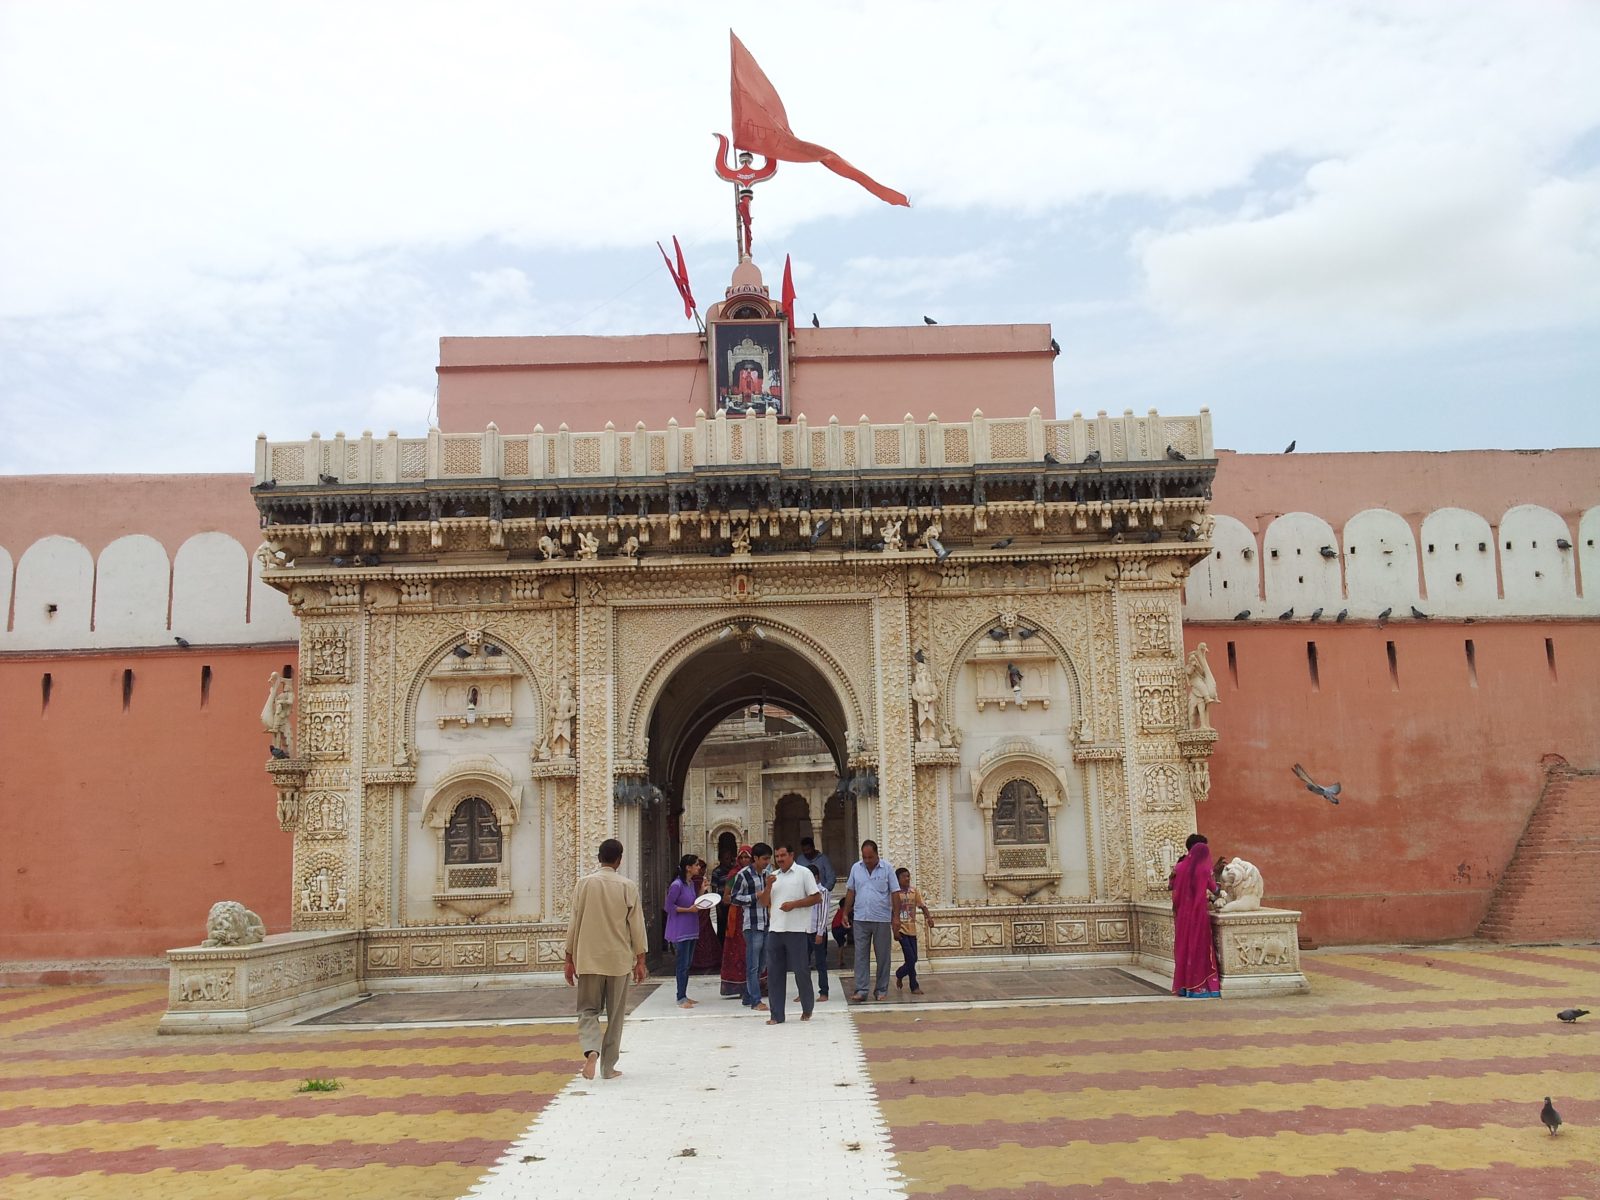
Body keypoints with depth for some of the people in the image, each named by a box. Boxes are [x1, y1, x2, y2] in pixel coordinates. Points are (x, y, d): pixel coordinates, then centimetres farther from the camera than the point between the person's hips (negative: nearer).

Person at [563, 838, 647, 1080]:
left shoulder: (584, 883, -3)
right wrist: (640, 961, 6)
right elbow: (637, 926, -3)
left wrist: (570, 959, 8)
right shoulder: (628, 886, -5)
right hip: (618, 960, 0)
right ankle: (608, 1067, 15)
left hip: (588, 959, 0)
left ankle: (591, 1050, -16)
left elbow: (574, 923, 0)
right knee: (615, 1014, 11)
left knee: (588, 1010, 9)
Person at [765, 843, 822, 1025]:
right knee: (774, 972, 3)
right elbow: (766, 903, 15)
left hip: (797, 930, -5)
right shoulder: (773, 876, 16)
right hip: (775, 930, 5)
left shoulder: (803, 873, -1)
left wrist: (794, 904, -13)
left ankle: (807, 1009, 20)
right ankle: (777, 1015, 8)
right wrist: (768, 886, -3)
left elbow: (817, 898, -5)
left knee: (801, 970, 2)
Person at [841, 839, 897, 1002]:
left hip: (881, 920, -2)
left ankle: (881, 990, 15)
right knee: (861, 955, 1)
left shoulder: (887, 868, -4)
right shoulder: (856, 868, 4)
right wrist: (846, 913, 8)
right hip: (860, 919, 2)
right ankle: (861, 990, 3)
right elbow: (850, 892, 10)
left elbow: (894, 893, -2)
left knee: (882, 956, 6)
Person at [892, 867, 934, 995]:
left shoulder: (914, 891, 8)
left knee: (913, 959, 6)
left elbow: (922, 906, 1)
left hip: (912, 930, 5)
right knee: (911, 958, -10)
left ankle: (899, 975, 28)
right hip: (901, 929, -5)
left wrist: (929, 917, -18)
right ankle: (914, 987, 6)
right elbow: (892, 912, -7)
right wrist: (895, 930, -13)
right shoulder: (895, 893, -6)